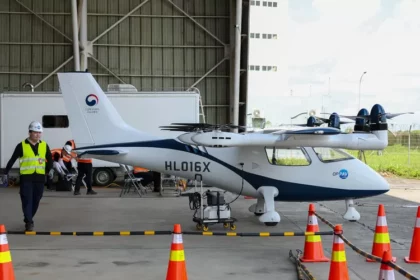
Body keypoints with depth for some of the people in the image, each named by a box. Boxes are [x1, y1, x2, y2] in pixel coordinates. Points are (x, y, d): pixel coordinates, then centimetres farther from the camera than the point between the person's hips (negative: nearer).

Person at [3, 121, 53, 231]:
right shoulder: (22, 146, -2)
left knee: (36, 200, 10)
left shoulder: (44, 145, 7)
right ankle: (29, 222, -7)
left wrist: (50, 169, 7)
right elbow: (13, 159, 3)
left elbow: (50, 159, 19)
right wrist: (6, 171, 2)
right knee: (27, 200, -9)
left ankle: (28, 219, 28)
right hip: (26, 177, -3)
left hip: (40, 177, 3)